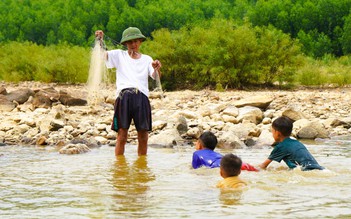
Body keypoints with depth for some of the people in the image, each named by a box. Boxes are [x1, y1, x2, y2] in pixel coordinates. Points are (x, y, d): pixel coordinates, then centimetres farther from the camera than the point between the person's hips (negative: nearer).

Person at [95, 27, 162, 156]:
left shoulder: (146, 59, 19)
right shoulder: (119, 55, 16)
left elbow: (155, 77, 5)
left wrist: (157, 69, -17)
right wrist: (100, 40, -14)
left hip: (142, 98, 2)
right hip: (124, 97, -2)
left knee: (143, 136, 3)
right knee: (122, 136, -5)